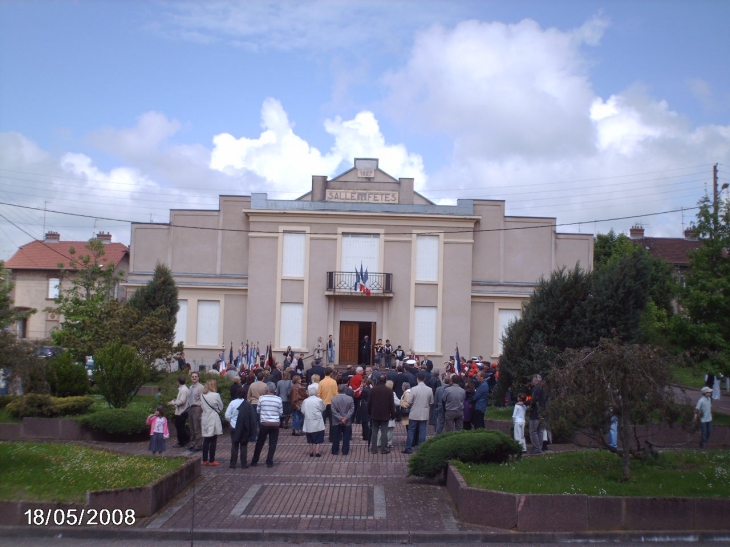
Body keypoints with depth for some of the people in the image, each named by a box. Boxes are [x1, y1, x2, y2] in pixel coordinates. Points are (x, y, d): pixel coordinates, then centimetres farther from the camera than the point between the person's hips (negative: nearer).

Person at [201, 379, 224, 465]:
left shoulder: (202, 395, 2)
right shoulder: (216, 395, -13)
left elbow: (203, 407, 9)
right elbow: (221, 407, -2)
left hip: (205, 419, 5)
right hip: (214, 419, -5)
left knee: (206, 441, 10)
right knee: (213, 441, 1)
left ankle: (205, 460, 13)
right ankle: (211, 461, 4)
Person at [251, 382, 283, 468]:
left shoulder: (261, 398, -7)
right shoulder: (278, 399, -5)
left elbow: (258, 410, 3)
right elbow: (281, 412, 2)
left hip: (264, 423, 0)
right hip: (275, 424, 0)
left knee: (259, 443, 13)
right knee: (272, 444, 9)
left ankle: (254, 461, 21)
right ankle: (269, 462, 7)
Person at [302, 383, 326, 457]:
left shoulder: (305, 401, -7)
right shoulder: (319, 400, -13)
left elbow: (303, 411, -3)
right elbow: (323, 409, -1)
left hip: (309, 423, 2)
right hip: (318, 423, -2)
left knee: (310, 438, 13)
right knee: (318, 437, 7)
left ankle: (311, 452, 16)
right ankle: (317, 451, 3)